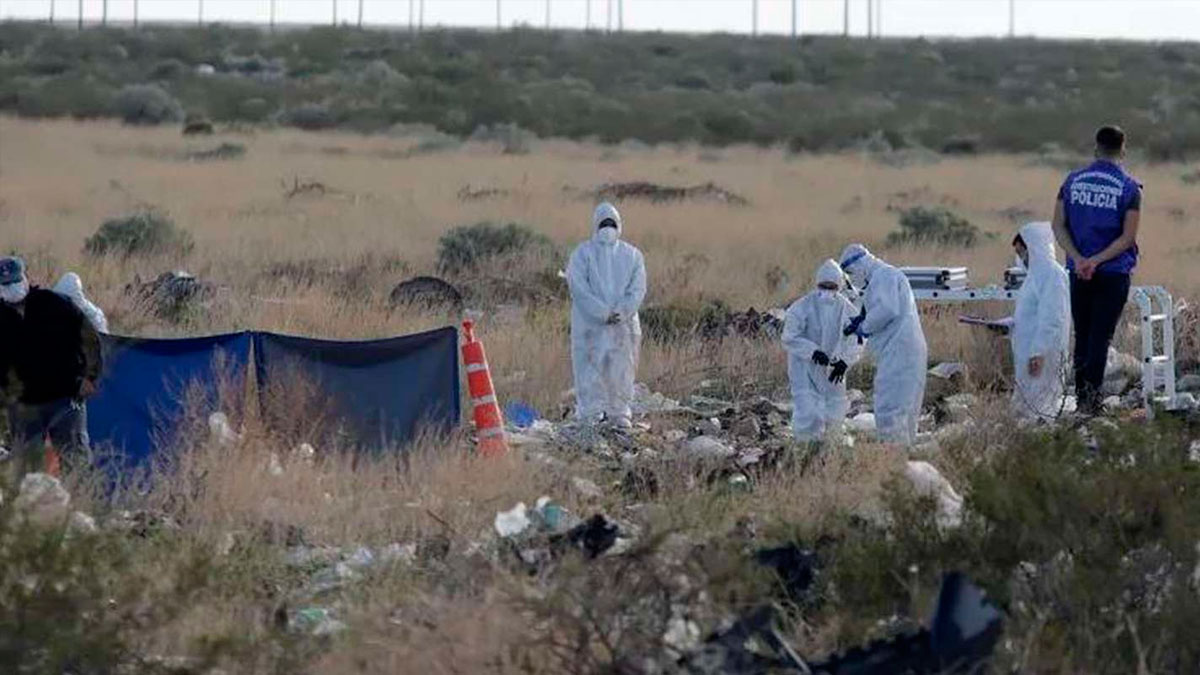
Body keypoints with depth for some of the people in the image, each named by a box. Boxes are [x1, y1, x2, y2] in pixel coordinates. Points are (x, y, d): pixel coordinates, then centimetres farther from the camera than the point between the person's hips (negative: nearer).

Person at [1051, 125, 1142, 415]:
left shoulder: (1073, 181, 4)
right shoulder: (1129, 187, -6)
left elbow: (1059, 226, -1)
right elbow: (1128, 237, -11)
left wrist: (1079, 259, -10)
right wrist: (1097, 261, -13)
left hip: (1079, 272, 3)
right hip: (1114, 273, -3)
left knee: (1082, 338, 11)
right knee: (1100, 338, -2)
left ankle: (1081, 399, 13)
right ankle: (1091, 401, -6)